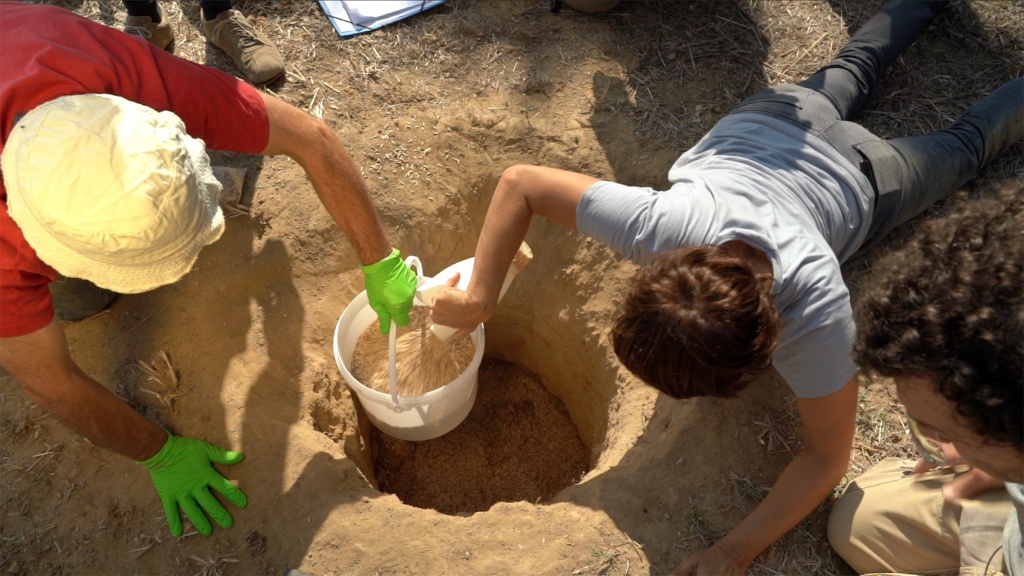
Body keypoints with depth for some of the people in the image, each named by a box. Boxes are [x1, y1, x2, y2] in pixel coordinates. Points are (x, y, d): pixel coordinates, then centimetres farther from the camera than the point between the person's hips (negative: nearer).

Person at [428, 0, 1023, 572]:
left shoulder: (816, 313, -51)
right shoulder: (661, 221, -49)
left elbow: (828, 457, -36)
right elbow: (520, 182, -39)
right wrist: (479, 298, -41)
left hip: (857, 180, -3)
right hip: (764, 122, 4)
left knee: (964, 143, 33)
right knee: (849, 73, 40)